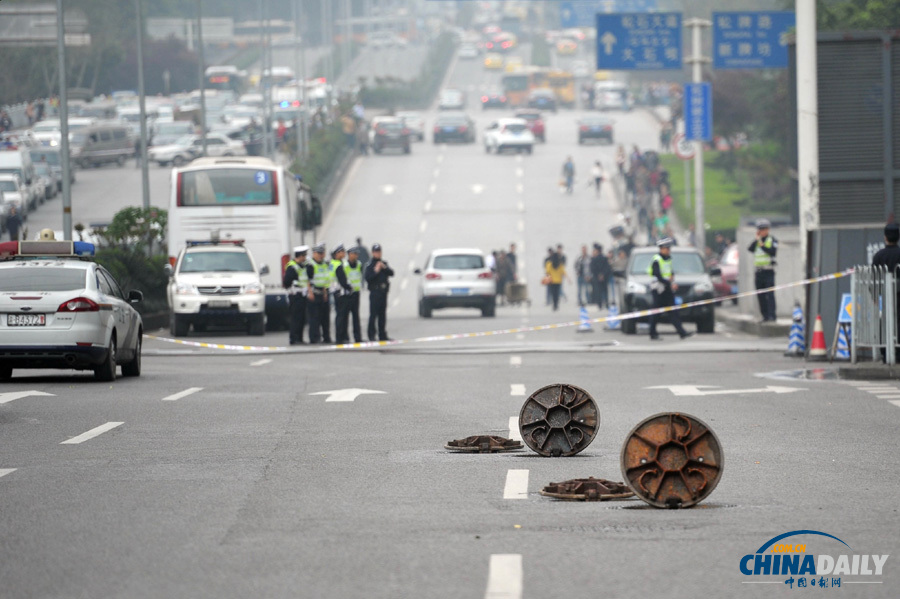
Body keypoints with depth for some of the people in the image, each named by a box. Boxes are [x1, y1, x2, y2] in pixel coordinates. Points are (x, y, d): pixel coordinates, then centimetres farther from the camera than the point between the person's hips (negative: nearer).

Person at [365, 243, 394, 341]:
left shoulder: (384, 263, 15)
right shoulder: (369, 265, -4)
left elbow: (391, 273, 6)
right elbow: (367, 278, -13)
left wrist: (385, 268, -8)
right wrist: (375, 271, -20)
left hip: (383, 292, 6)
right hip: (375, 292, -6)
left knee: (382, 314, 10)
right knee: (373, 314, -9)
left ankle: (383, 335, 14)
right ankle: (371, 335, -8)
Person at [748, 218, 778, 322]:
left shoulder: (772, 240, 1)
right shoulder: (756, 241, 15)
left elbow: (773, 252, -13)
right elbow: (750, 249, 0)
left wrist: (762, 245, -14)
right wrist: (756, 240, -6)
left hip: (768, 271, -6)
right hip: (759, 271, 6)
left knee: (770, 294, -12)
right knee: (761, 295, 5)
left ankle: (771, 315, -16)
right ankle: (765, 315, 10)